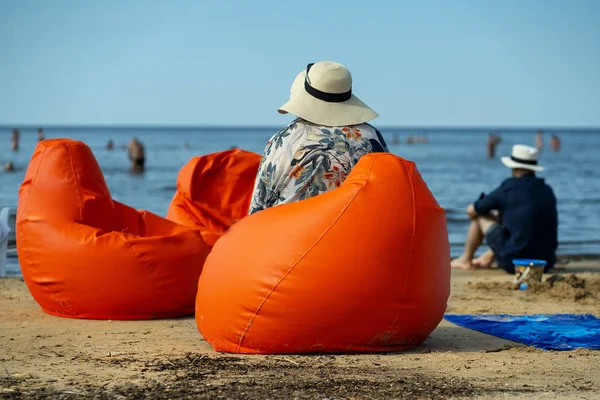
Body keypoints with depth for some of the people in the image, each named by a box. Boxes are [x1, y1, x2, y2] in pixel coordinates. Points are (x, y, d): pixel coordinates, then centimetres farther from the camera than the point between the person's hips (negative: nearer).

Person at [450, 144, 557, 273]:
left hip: (514, 264, -6)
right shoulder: (548, 191, 7)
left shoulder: (509, 188, -8)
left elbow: (471, 211, 5)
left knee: (480, 215, 14)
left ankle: (465, 260, 32)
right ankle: (488, 257, 46)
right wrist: (499, 214, 38)